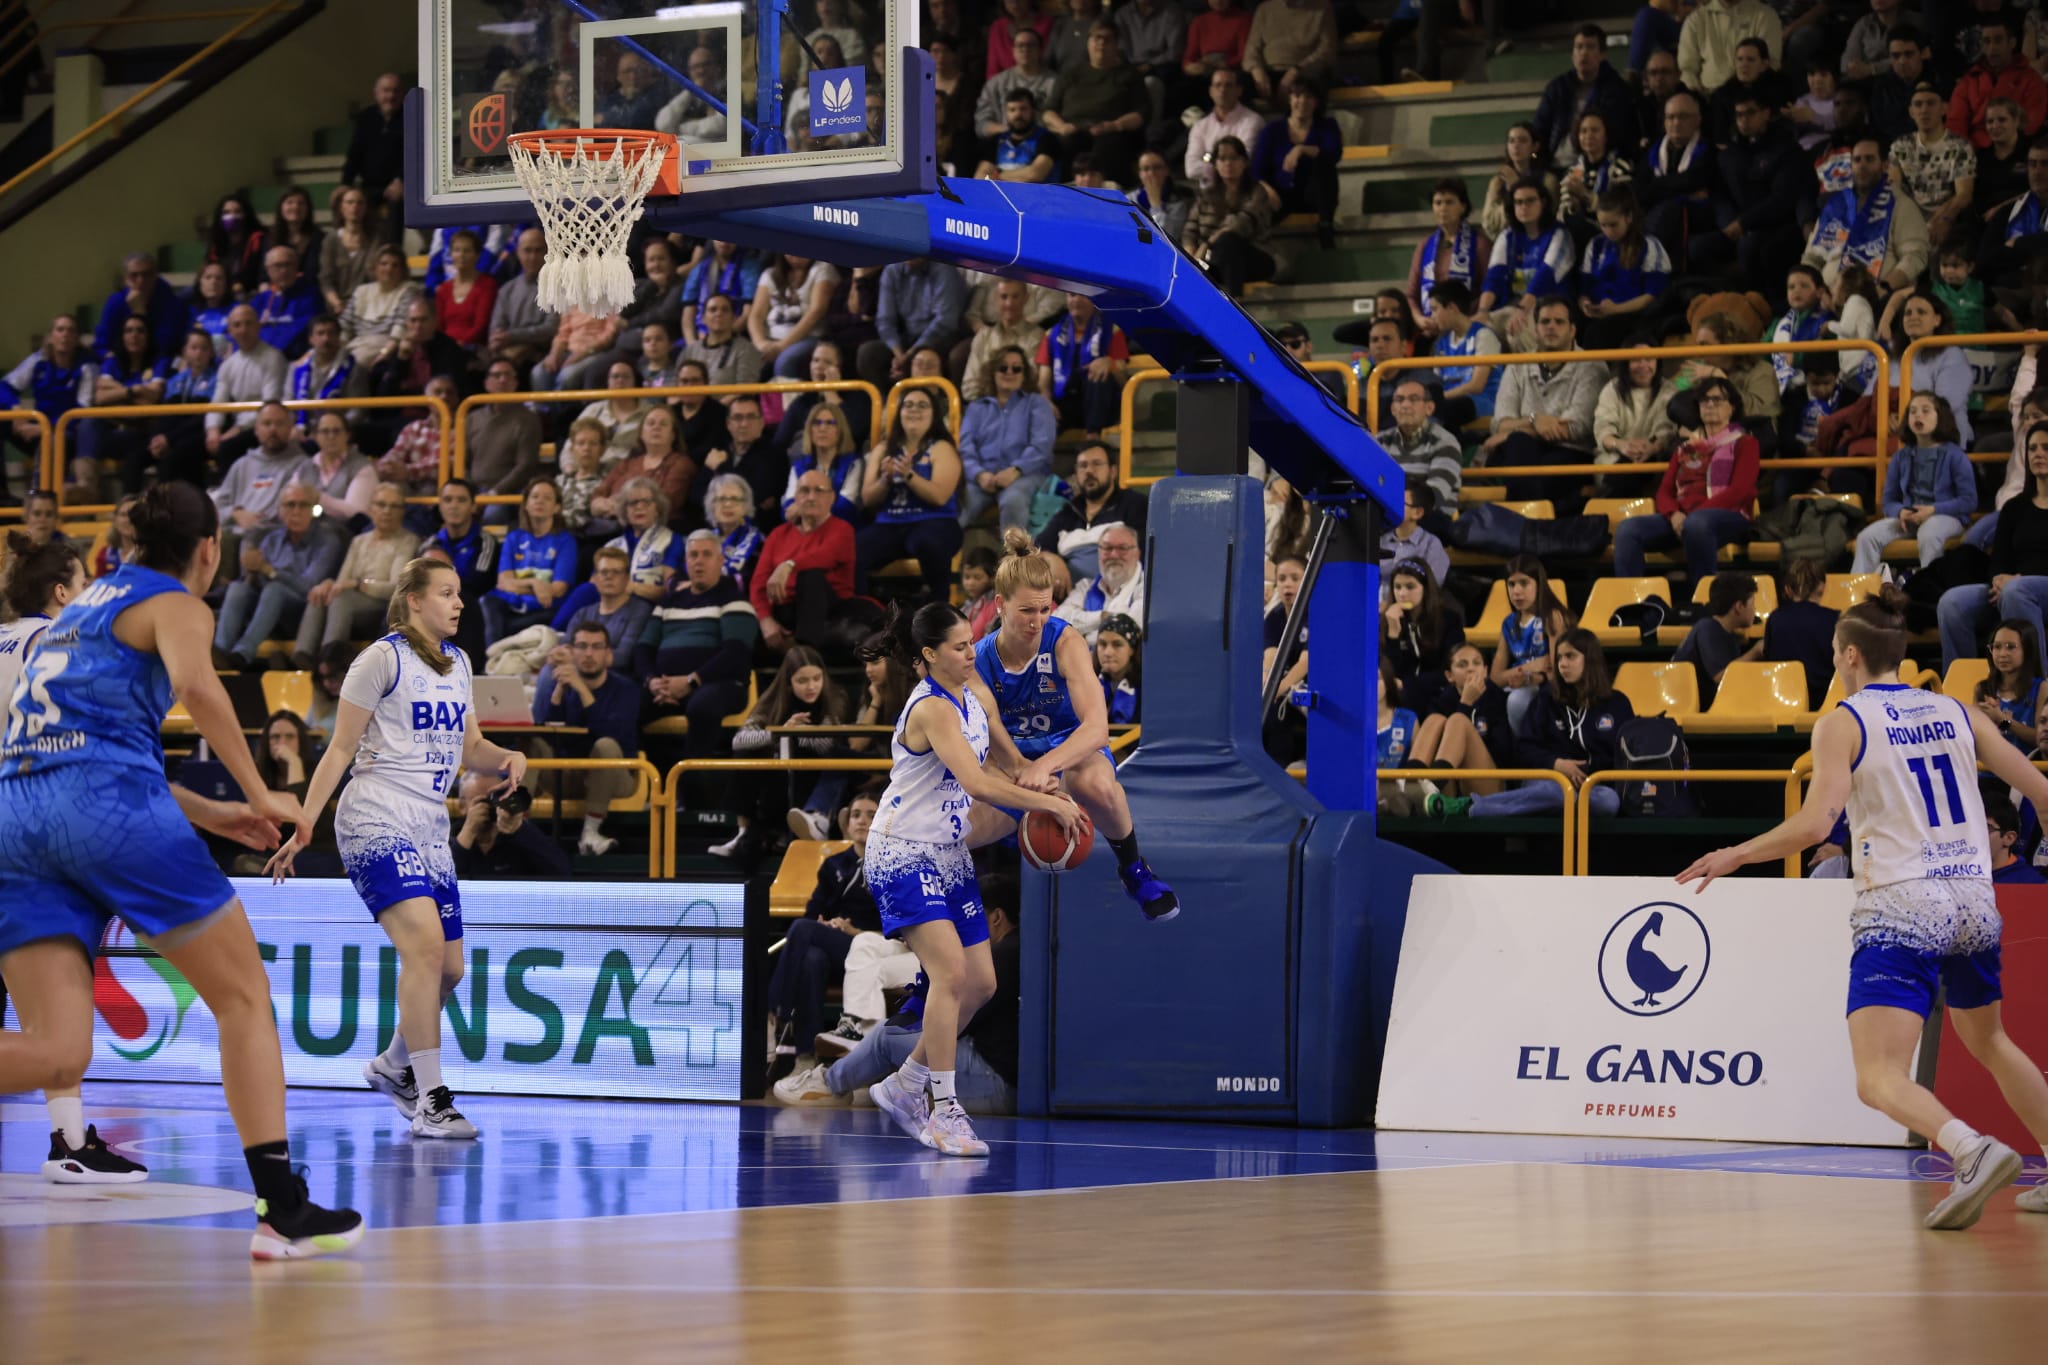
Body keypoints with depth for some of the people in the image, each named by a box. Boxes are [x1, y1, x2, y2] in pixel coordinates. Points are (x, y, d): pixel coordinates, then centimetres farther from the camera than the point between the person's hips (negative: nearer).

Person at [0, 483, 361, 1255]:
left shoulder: (82, 607, 31)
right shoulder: (176, 603, 8)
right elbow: (195, 686, -15)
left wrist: (208, 815, 36)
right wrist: (259, 795, -8)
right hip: (108, 801, -6)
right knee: (244, 997, 6)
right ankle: (281, 1212, 0)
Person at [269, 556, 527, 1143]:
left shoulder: (457, 663, 15)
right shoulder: (383, 659, -6)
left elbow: (469, 746, 22)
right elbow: (341, 747, -5)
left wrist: (506, 758, 0)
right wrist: (304, 823, -12)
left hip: (430, 829, 8)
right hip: (375, 823, -8)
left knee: (448, 967, 7)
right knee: (424, 944, -23)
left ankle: (394, 1065, 33)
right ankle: (430, 1100, -21)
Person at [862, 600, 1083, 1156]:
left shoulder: (971, 699, 9)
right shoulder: (932, 709, -19)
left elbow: (984, 776, 20)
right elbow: (977, 783, -29)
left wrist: (1030, 779, -1)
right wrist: (1050, 802, -24)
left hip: (949, 856, 9)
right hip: (902, 855, -9)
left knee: (980, 982, 7)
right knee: (951, 970, -23)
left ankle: (904, 1085, 22)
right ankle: (942, 1110, -20)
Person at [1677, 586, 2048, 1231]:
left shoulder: (1842, 724, -3)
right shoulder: (1956, 712, 11)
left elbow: (1814, 823, -14)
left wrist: (1734, 856, -1)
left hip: (1901, 908, -6)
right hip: (1974, 901, 6)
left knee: (1880, 1080, -11)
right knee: (1988, 1039, 29)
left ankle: (1974, 1151, -37)